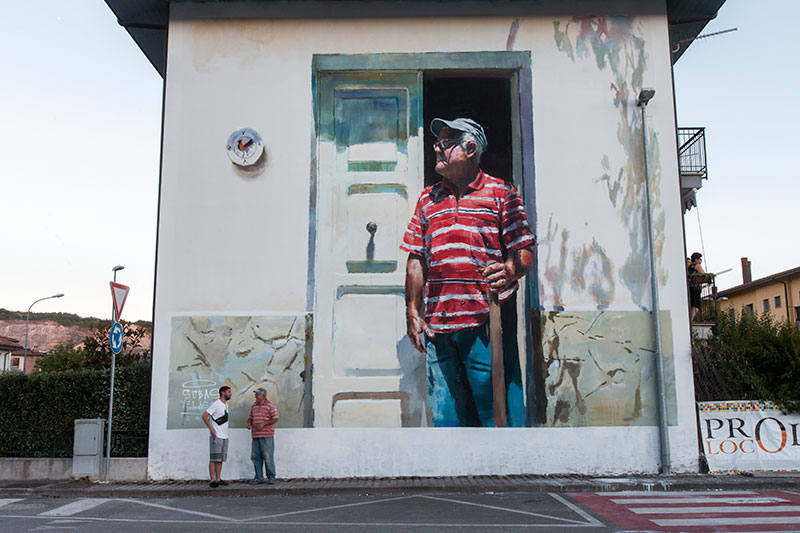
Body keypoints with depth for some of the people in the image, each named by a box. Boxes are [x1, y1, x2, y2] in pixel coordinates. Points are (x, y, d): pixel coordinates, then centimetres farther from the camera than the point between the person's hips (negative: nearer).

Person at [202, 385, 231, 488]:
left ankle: (218, 479, 15)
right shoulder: (216, 404, -11)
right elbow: (204, 416, -16)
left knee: (220, 459, 10)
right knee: (213, 459, -5)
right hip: (216, 437, -8)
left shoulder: (226, 404, 15)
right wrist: (211, 429, -16)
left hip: (224, 437, 8)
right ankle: (212, 480, -3)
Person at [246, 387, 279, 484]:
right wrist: (249, 423, 2)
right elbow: (250, 417, 24)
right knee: (255, 457, 7)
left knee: (268, 457, -5)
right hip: (255, 436, 6)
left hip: (267, 436, -6)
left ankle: (271, 477, 5)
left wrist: (263, 424, -15)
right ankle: (259, 477, 16)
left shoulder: (270, 405, -3)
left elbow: (275, 418, -7)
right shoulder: (254, 406, 16)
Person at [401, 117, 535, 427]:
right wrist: (413, 312, 10)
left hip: (487, 322, -4)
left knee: (498, 410, -2)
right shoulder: (428, 199, 19)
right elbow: (416, 260, 17)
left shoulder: (501, 193, 6)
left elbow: (524, 252, 2)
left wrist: (509, 272, -20)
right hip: (437, 325, 4)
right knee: (445, 415, 9)